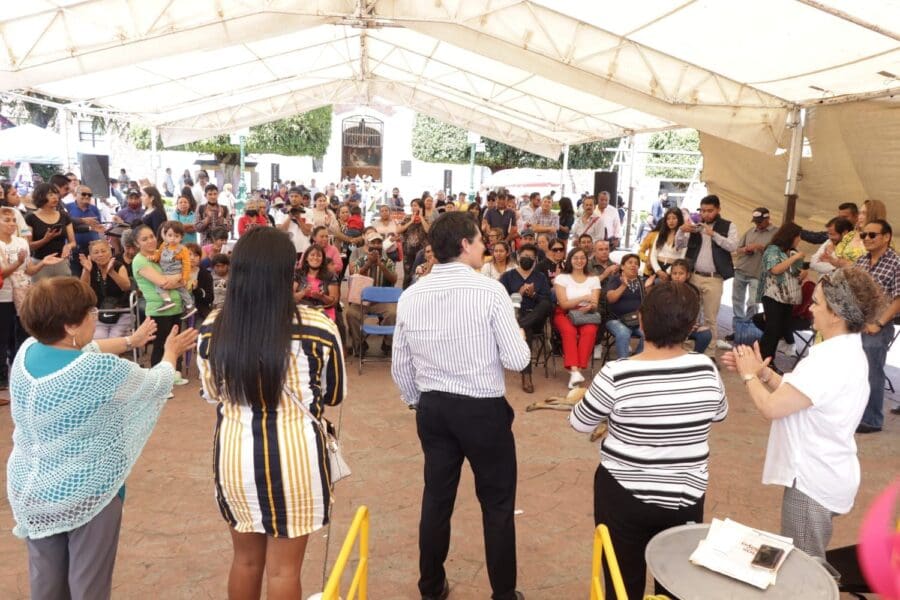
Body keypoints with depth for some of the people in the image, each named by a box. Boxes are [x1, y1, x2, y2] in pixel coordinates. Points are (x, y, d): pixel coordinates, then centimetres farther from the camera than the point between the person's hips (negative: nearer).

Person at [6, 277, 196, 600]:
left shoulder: (27, 352, -6)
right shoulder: (102, 370, -25)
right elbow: (156, 381, -6)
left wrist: (130, 341, 22)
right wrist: (171, 354, 13)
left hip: (30, 489, 6)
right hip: (86, 492, -6)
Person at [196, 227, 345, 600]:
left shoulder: (212, 328, -6)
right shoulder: (318, 328, -17)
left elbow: (212, 393, 9)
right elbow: (334, 396, -1)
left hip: (233, 451, 4)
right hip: (293, 454, -3)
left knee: (246, 559, 24)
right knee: (284, 569, 14)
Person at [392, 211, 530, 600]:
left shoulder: (410, 296, 0)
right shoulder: (490, 290, -16)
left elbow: (400, 367, 6)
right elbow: (517, 360, -15)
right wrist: (518, 338, 6)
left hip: (433, 408, 5)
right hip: (484, 409, -5)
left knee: (437, 498, 17)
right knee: (497, 503, 12)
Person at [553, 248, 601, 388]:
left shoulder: (593, 279, 10)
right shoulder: (561, 278, 4)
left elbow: (594, 305, 2)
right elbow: (563, 304, -6)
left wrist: (589, 307, -22)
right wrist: (583, 298, -17)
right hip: (564, 314, -2)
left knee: (589, 331, -33)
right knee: (569, 331, -36)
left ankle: (578, 369, -35)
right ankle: (574, 371, -44)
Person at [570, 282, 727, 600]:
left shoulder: (616, 374, -21)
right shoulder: (706, 369, -10)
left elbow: (579, 423, -6)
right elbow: (719, 414, 10)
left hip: (624, 496, -3)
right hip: (686, 498, 3)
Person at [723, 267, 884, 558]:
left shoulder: (832, 361, -29)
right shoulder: (844, 350, 5)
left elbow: (771, 407, -27)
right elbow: (792, 392, 9)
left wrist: (749, 375, -11)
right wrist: (763, 372, -4)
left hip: (814, 480, -10)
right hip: (821, 474, 10)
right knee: (808, 562, 25)